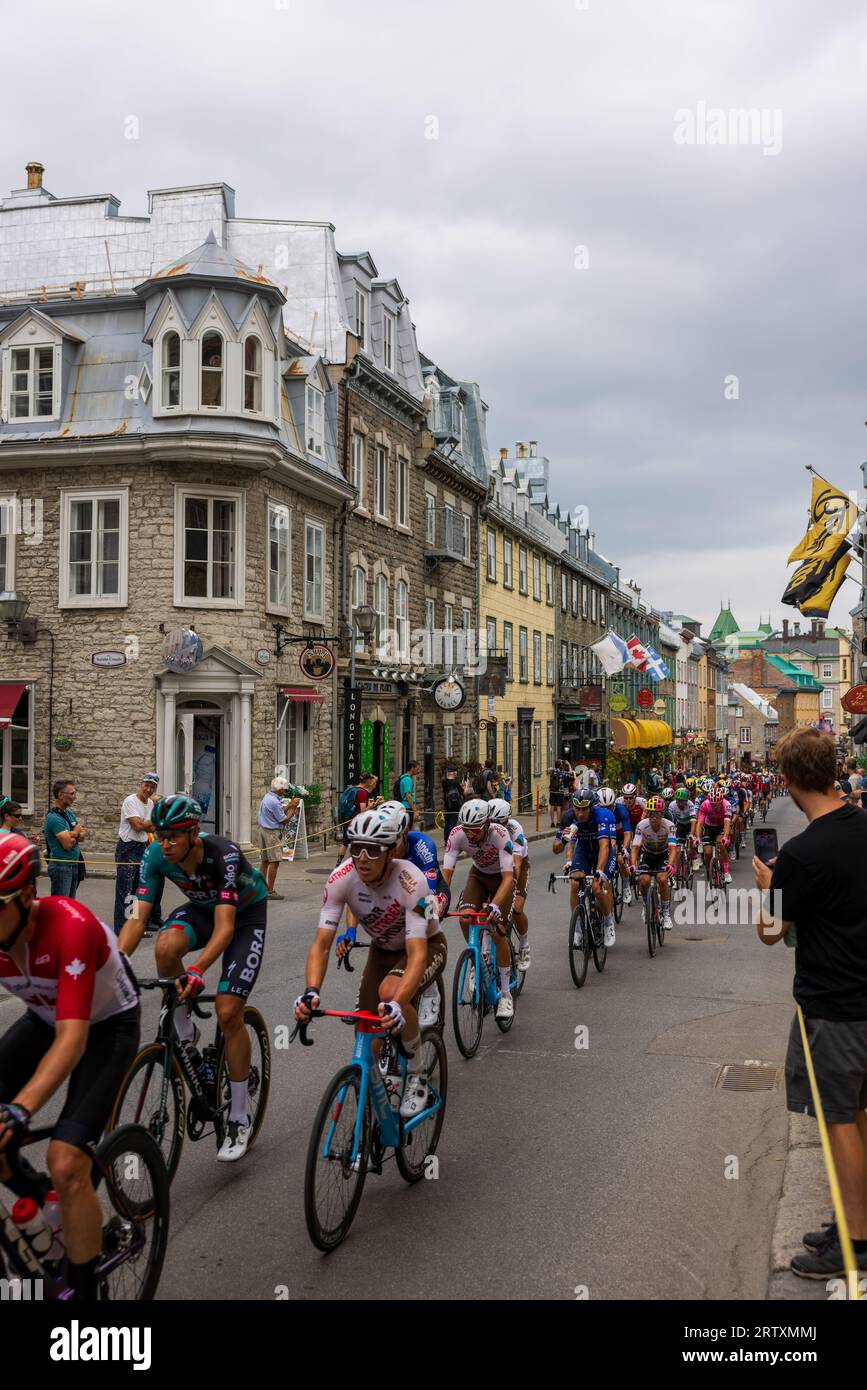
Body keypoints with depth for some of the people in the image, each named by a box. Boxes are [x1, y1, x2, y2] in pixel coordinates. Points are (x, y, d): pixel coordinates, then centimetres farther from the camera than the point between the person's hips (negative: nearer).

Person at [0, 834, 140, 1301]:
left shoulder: (70, 926, -37)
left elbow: (73, 1037, -41)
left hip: (108, 1024, -6)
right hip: (45, 1018, 6)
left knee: (66, 1166, -18)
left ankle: (85, 1290, 2)